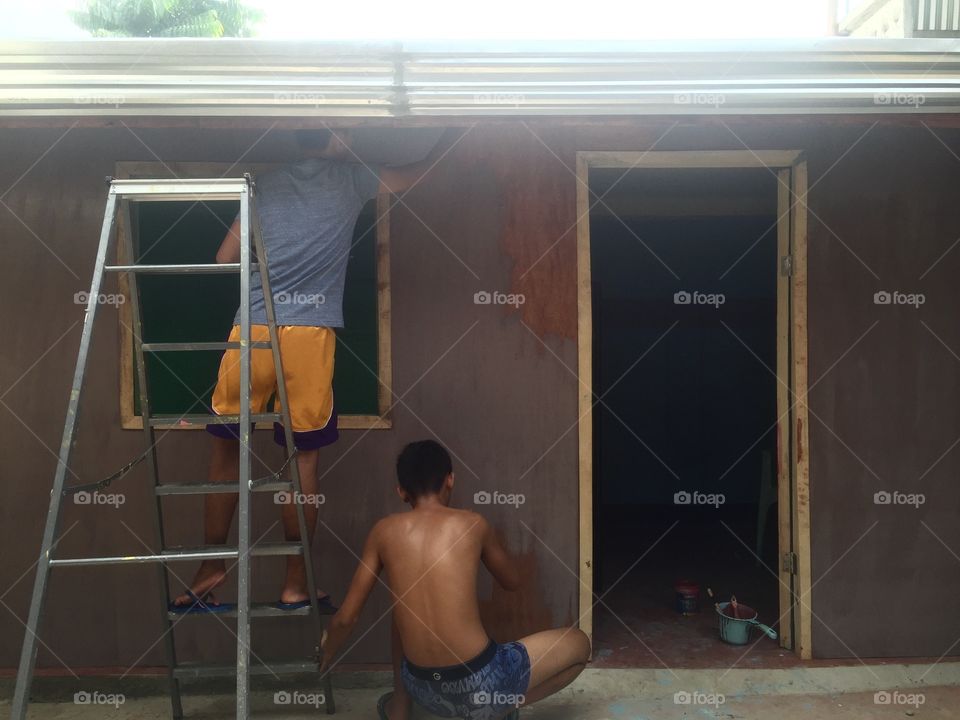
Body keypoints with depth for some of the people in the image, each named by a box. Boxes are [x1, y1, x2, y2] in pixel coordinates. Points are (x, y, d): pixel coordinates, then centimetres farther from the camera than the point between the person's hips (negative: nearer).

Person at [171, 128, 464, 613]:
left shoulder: (265, 184, 16)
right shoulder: (349, 177, 9)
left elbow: (225, 258, 16)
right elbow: (412, 175, 25)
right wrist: (450, 137, 42)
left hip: (250, 330, 3)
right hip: (309, 332, -2)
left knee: (227, 447, 14)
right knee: (303, 456, 6)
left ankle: (211, 568, 19)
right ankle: (295, 583, 12)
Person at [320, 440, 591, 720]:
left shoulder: (385, 530, 0)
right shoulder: (472, 524, -4)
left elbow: (345, 618, 5)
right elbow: (513, 581, 16)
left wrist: (326, 658, 25)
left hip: (424, 689, 4)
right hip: (478, 684, -4)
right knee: (578, 643, 17)